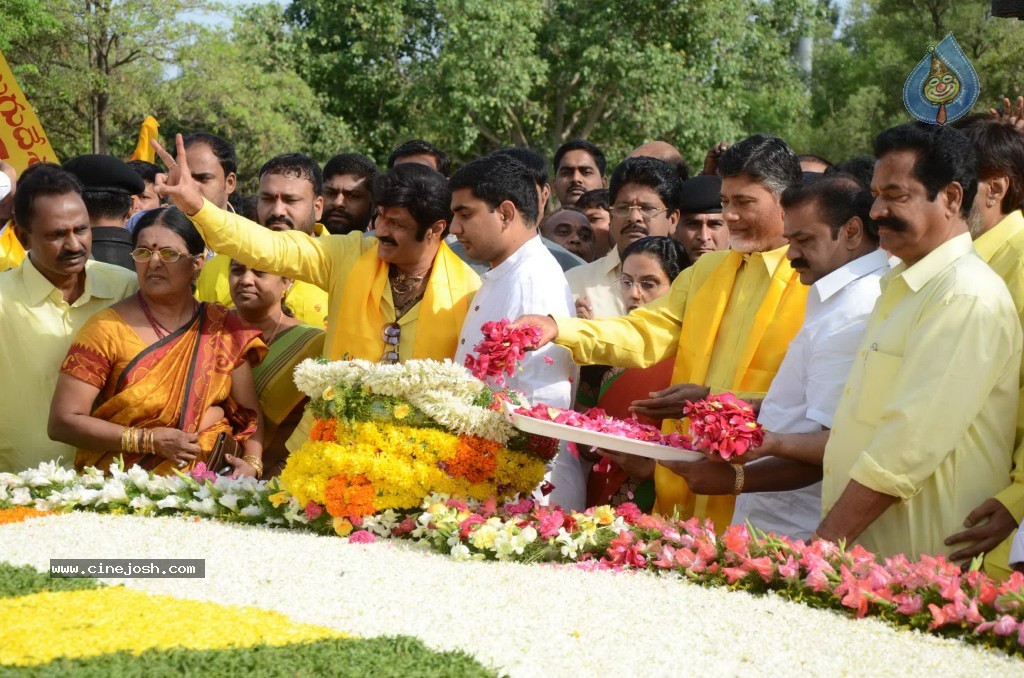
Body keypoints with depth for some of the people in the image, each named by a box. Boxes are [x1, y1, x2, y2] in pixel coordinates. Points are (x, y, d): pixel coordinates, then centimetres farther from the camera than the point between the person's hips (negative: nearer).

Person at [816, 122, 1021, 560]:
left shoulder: (969, 297, -15)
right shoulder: (900, 288, 17)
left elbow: (911, 444, -20)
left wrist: (826, 542, -19)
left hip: (920, 566, -8)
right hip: (862, 551, 9)